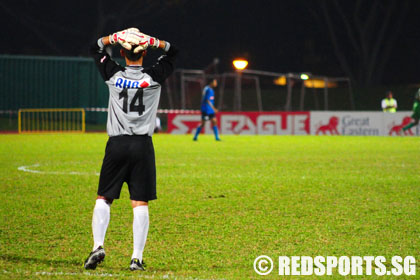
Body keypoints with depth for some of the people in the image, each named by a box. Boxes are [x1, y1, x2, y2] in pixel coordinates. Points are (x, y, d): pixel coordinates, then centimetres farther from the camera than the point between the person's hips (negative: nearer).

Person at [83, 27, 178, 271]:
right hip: (143, 146, -1)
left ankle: (98, 246, -5)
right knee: (140, 203, 0)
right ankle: (137, 258, -4)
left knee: (104, 198, 11)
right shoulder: (154, 77, -2)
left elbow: (96, 48, 17)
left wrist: (115, 37, 3)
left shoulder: (114, 74, 0)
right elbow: (173, 52, 14)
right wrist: (152, 41, -1)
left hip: (116, 145, 1)